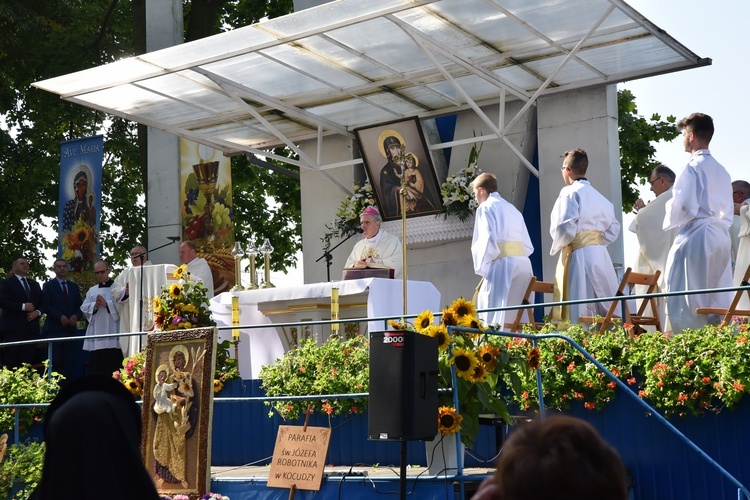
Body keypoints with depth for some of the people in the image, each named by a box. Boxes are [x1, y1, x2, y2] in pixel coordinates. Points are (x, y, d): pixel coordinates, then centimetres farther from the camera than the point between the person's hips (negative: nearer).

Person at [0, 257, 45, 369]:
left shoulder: (35, 284, 22)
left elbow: (42, 302, 18)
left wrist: (37, 312, -4)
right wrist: (23, 306, -15)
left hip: (31, 329, 5)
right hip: (13, 329, -5)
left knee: (28, 361, 0)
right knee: (11, 362, -7)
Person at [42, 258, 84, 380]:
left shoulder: (74, 287, 19)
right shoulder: (48, 286, 6)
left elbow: (80, 305, 14)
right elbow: (46, 305, -4)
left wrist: (76, 316, -6)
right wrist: (60, 316, -15)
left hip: (71, 328, 4)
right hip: (54, 329, -4)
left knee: (69, 363, -1)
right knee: (54, 362, -9)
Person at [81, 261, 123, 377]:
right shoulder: (92, 291, 19)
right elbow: (84, 308, 10)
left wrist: (107, 304, -15)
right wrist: (95, 306, -8)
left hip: (113, 338, -4)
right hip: (96, 337, 4)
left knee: (114, 371, -5)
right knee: (96, 369, 2)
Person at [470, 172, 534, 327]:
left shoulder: (486, 207, 3)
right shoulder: (512, 209, 25)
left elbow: (488, 241, -12)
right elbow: (528, 246, 21)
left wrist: (481, 267, -3)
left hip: (503, 264, -7)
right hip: (524, 263, 7)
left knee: (493, 314, -9)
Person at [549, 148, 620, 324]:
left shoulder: (570, 192, -6)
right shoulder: (599, 196, 17)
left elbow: (566, 227, -16)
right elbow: (613, 229, 19)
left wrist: (556, 247, 0)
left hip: (579, 256, -7)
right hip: (601, 255, 8)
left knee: (581, 315, -10)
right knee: (604, 312, 9)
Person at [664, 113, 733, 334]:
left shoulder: (693, 167, -8)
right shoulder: (721, 170, 16)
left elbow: (684, 206, -13)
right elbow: (728, 209, 19)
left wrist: (671, 221, 3)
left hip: (696, 235, -8)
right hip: (721, 237, 8)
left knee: (687, 304, -6)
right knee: (718, 304, 8)